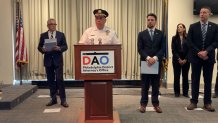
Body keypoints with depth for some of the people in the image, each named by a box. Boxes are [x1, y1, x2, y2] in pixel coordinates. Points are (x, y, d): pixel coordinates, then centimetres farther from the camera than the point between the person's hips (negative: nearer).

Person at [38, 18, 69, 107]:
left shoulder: (61, 34, 4)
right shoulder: (43, 35, 7)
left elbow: (65, 46, 0)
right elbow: (39, 47, 6)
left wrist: (59, 48, -20)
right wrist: (43, 49, -16)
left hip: (58, 60, -2)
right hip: (48, 60, 2)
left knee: (59, 79, -7)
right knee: (50, 80, 7)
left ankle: (63, 100, 0)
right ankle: (53, 99, 18)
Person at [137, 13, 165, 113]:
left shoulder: (160, 34, 7)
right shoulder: (141, 34, 5)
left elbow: (162, 49, 0)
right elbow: (140, 49, -3)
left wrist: (155, 58, -15)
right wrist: (147, 58, -17)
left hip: (157, 62, 1)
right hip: (145, 62, -1)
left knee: (156, 84, 6)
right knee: (145, 85, 5)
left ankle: (155, 104, 15)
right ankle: (143, 103, 12)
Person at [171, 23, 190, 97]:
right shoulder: (174, 38, 4)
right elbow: (173, 50, -1)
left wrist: (185, 59, -10)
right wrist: (179, 59, -11)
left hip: (186, 60, 0)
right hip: (176, 60, 0)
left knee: (185, 76, 5)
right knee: (176, 76, 2)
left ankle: (185, 92, 11)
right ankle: (177, 92, 9)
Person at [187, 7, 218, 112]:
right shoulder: (193, 26, 3)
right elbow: (189, 42, -2)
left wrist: (206, 51, -16)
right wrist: (199, 52, -12)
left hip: (209, 57, 1)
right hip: (196, 57, 0)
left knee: (208, 80, 5)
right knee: (195, 80, 4)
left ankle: (207, 103, 12)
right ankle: (194, 102, 11)